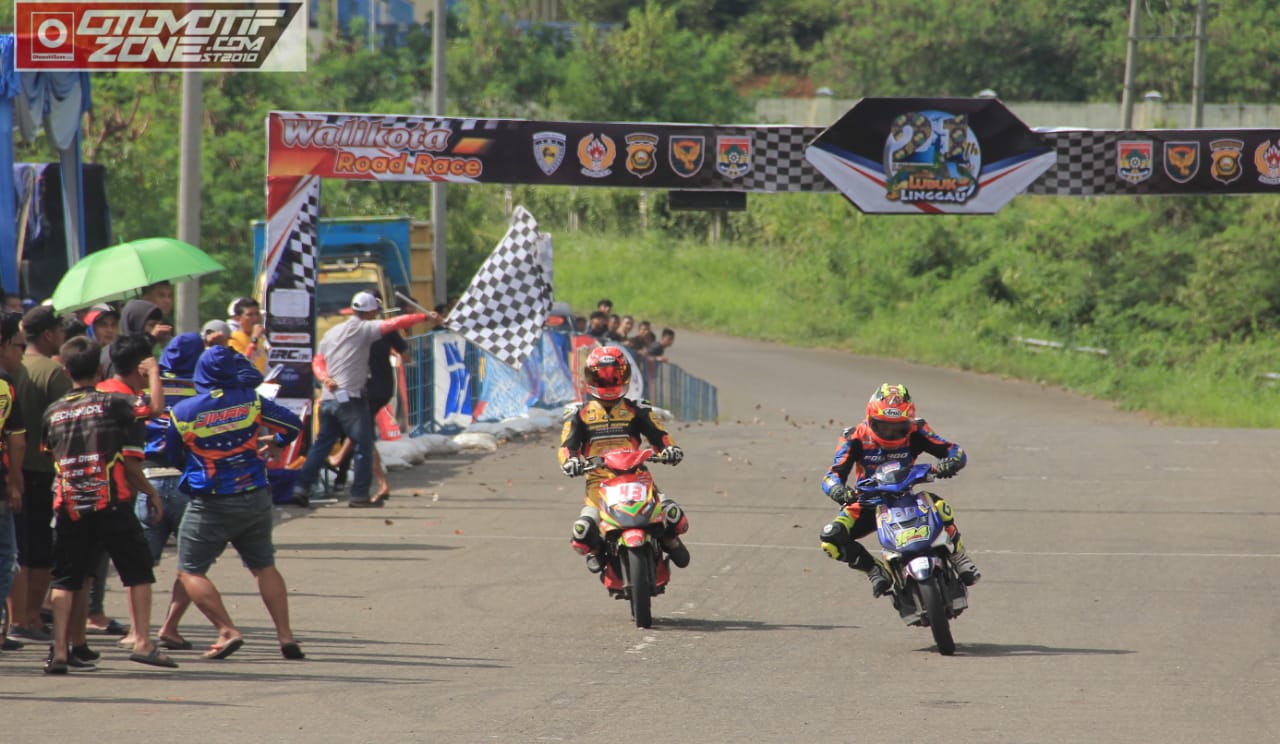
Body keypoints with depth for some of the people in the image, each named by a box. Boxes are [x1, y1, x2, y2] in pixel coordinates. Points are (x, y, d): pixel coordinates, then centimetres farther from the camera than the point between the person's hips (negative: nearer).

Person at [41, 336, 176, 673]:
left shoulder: (53, 413, 9)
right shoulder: (115, 404, -2)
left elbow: (49, 458, 15)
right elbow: (130, 460, -4)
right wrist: (150, 492, 7)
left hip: (69, 505, 3)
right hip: (111, 503, -3)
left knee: (64, 579, 7)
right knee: (137, 571, 8)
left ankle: (59, 651, -1)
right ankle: (142, 642, 0)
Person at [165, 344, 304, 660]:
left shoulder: (182, 412, -10)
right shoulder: (251, 402, -4)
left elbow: (172, 457, 3)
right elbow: (293, 424, 6)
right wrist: (272, 443, 28)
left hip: (210, 506, -3)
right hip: (254, 499, 3)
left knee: (191, 571, 5)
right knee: (264, 566, 17)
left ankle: (227, 631, -10)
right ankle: (285, 634, 10)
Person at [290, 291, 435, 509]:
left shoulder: (331, 333, 18)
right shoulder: (364, 328, -4)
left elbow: (318, 362, 14)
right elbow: (394, 324, -11)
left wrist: (325, 378, -2)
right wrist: (425, 317, -8)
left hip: (328, 399, 7)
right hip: (351, 398, -7)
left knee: (321, 444, 13)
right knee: (363, 446, 0)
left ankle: (301, 488, 6)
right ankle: (359, 495, -1)